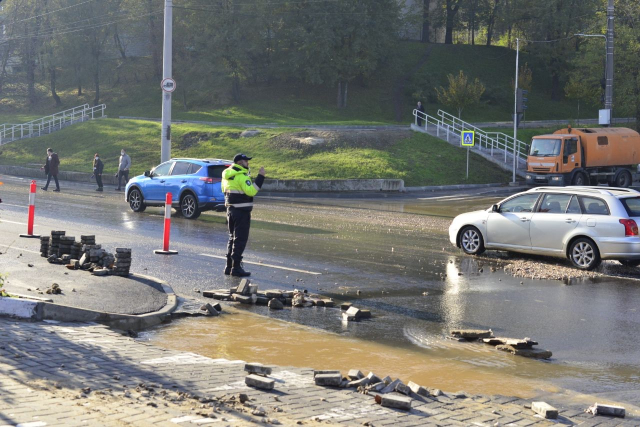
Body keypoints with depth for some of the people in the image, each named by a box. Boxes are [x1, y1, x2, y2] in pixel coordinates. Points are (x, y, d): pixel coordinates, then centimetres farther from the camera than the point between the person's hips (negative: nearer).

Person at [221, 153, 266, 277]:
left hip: (231, 209, 9)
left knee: (233, 238, 18)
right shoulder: (242, 176, -18)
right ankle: (236, 268, -6)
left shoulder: (227, 176, 10)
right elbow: (251, 191, -26)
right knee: (240, 239, -5)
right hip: (242, 211, -9)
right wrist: (260, 177, -22)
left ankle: (229, 266, 21)